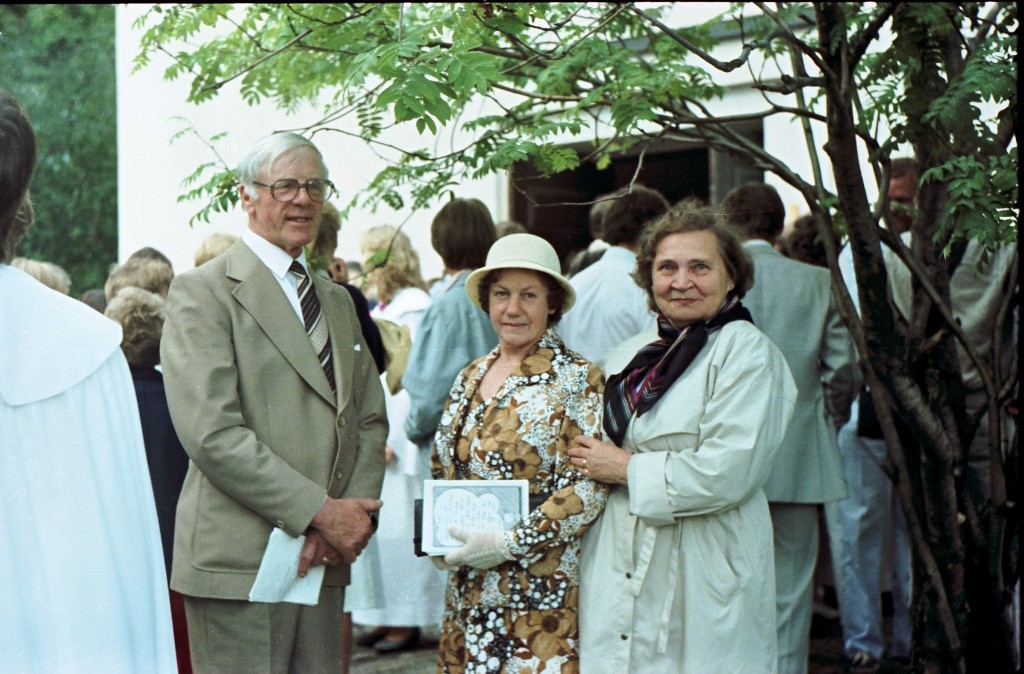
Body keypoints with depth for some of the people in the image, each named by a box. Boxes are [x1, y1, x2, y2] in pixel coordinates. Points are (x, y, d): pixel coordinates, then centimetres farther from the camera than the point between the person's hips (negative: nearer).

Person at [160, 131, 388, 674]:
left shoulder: (338, 301, 20)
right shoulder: (202, 292, -5)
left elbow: (370, 421, 16)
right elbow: (212, 434, -15)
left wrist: (352, 515, -3)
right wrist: (321, 512, -15)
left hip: (322, 561, 7)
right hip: (238, 563, -6)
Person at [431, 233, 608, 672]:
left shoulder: (578, 380, -7)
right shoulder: (470, 379, 12)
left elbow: (587, 489, -14)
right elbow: (442, 473, 21)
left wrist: (506, 544, -18)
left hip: (542, 596, -6)